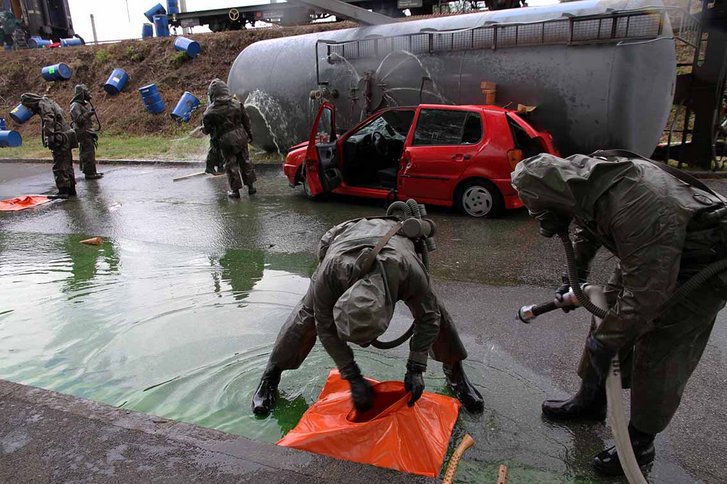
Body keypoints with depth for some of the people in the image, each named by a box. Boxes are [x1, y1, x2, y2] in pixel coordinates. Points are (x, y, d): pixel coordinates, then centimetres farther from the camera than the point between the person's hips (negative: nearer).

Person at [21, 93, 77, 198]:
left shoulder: (43, 104, -6)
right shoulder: (50, 102, 22)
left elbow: (49, 120, -21)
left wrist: (49, 137, -27)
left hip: (60, 139, -10)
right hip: (66, 137, 10)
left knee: (59, 167, -7)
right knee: (67, 165, 15)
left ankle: (63, 191, -6)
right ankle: (71, 189, 21)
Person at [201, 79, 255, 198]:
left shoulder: (211, 110, -13)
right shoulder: (237, 104, -3)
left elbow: (206, 129, -5)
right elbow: (246, 121, 6)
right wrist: (249, 134, 19)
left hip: (225, 140, -3)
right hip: (241, 136, 3)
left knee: (231, 164, 8)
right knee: (245, 160, 15)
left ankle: (235, 190, 12)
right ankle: (250, 186, 21)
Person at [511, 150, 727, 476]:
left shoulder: (637, 208, -43)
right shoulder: (582, 175, -15)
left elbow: (647, 294, -36)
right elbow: (587, 228, 9)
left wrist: (605, 342, -25)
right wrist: (577, 273, 7)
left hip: (700, 264, -8)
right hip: (648, 253, 8)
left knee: (657, 353, -6)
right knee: (610, 314, 11)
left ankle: (641, 445, 14)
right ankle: (590, 401, 30)